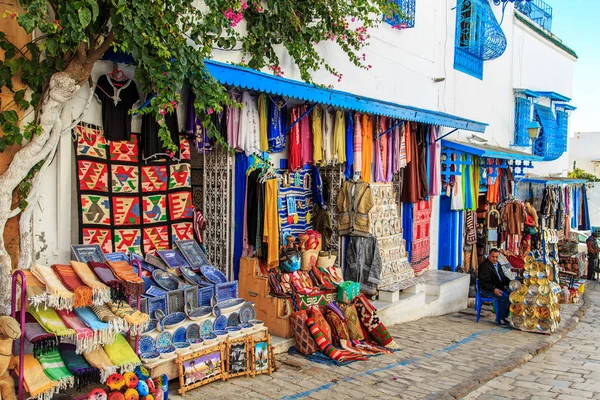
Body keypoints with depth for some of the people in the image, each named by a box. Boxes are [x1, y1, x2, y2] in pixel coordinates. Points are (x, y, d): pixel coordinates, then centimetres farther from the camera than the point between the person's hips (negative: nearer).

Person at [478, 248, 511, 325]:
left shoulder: (497, 264, 15)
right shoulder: (484, 266, -13)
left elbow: (503, 276, 25)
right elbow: (483, 283, -19)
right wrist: (493, 289, -29)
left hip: (499, 287, 9)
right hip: (487, 289, -9)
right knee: (505, 297, -26)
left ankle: (505, 316, 1)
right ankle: (500, 319, -12)